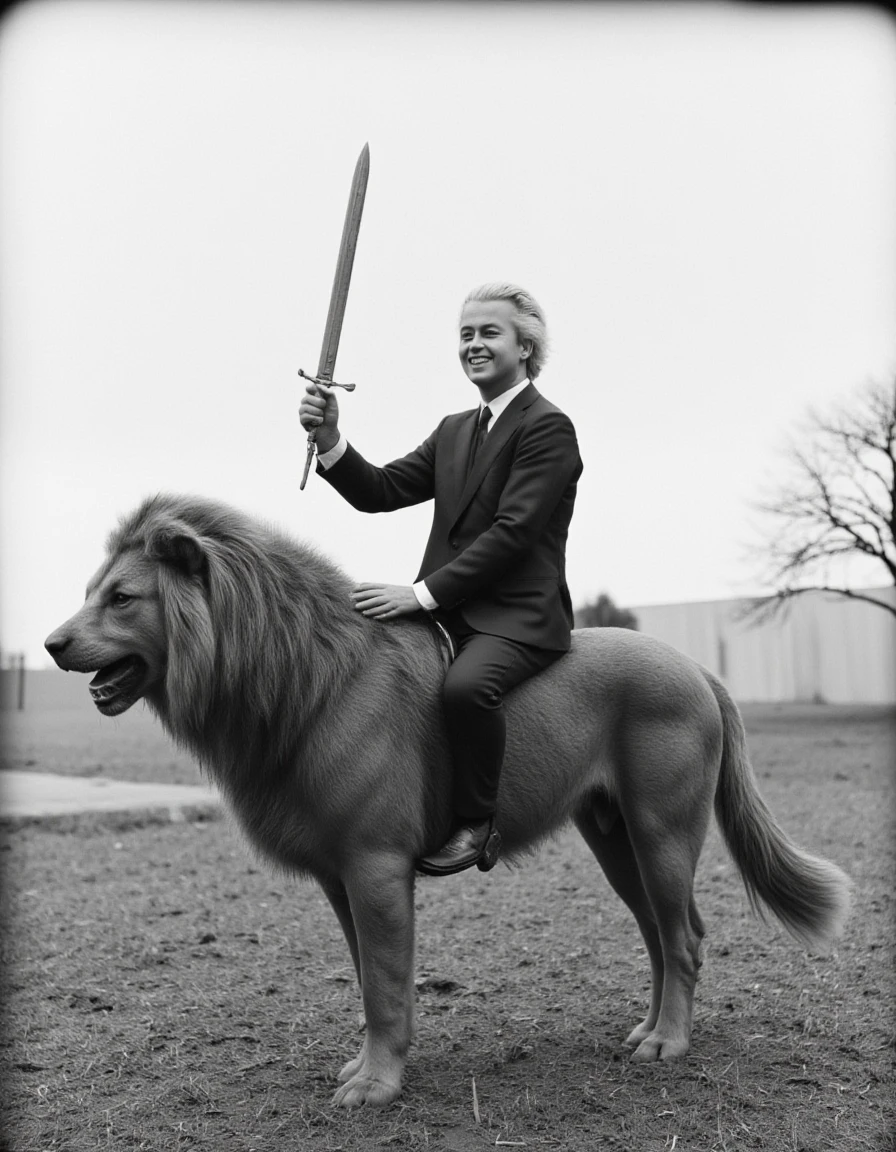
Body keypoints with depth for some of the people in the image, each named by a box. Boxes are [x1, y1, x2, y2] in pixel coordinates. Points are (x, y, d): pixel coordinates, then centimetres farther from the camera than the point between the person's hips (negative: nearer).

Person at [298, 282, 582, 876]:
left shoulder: (549, 427, -6)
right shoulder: (454, 430, 19)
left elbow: (512, 533, -16)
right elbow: (381, 491, 11)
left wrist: (423, 592, -21)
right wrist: (330, 439, -7)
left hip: (516, 618, -7)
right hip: (447, 614, 8)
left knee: (466, 685, -35)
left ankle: (476, 825, -14)